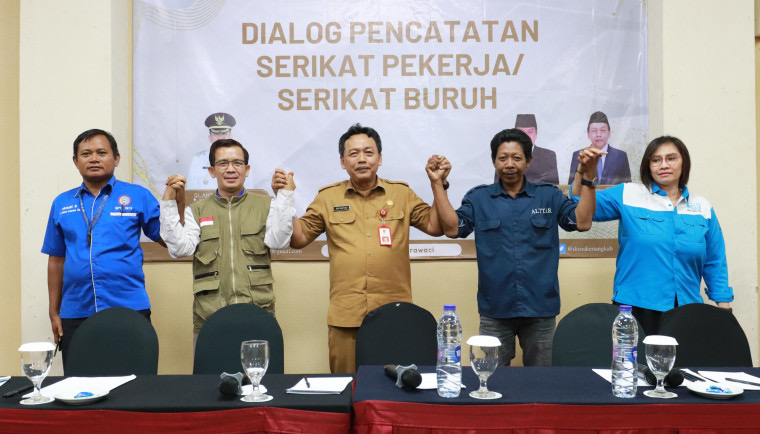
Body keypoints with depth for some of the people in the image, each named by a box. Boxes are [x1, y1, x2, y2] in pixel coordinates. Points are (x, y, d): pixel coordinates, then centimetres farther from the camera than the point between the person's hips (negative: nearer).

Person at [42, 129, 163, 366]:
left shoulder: (138, 196, 1)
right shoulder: (62, 204, 11)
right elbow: (56, 260, 14)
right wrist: (54, 311, 13)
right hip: (75, 314, 3)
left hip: (129, 309, -3)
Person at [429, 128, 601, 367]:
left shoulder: (550, 196, 6)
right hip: (495, 309, 0)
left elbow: (582, 222, -4)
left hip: (541, 309, 1)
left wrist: (588, 177, -13)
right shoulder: (478, 198, 5)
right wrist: (437, 183, -13)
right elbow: (452, 228, -7)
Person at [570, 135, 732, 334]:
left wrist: (724, 310, 10)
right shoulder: (628, 195, 3)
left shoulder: (703, 208, 11)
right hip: (636, 307, -2)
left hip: (686, 310, 3)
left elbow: (715, 264, 13)